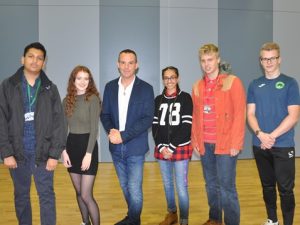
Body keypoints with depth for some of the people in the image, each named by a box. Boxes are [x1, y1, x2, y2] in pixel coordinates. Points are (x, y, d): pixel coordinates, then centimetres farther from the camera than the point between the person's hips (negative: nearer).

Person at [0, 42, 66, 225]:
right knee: (21, 196, 15)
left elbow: (59, 123, -1)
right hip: (17, 152, 1)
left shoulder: (50, 88, 2)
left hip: (43, 153, -1)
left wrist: (55, 154, -7)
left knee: (47, 196, 5)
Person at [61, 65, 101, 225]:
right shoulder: (67, 100, 6)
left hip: (87, 146, -5)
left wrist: (88, 153, -17)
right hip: (71, 146, 6)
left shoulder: (93, 98, -10)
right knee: (78, 192, 14)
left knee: (86, 195, -6)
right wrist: (64, 151, -3)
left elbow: (94, 128, -13)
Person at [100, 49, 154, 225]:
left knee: (134, 189, -2)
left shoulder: (146, 89, -6)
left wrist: (124, 135, -19)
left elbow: (148, 118, -13)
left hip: (135, 147, -4)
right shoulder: (110, 87, 5)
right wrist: (111, 131, -14)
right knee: (125, 186, 18)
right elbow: (105, 114, 7)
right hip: (116, 147, 4)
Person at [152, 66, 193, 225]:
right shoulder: (158, 100, 10)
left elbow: (187, 125, -7)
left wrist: (172, 147, -11)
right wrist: (161, 146, -5)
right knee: (167, 184, 13)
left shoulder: (185, 98, 0)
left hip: (181, 148, -3)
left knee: (181, 187, -5)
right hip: (162, 149, 4)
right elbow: (155, 125, 8)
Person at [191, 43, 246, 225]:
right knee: (211, 184, 14)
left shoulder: (232, 82, -4)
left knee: (226, 186, -2)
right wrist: (195, 139, 8)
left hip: (225, 144, -5)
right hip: (205, 144, 5)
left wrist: (235, 142, -14)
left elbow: (240, 114, -9)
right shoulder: (197, 86, 11)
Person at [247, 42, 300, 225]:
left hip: (283, 146, -3)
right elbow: (250, 114, 4)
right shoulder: (255, 85, 8)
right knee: (267, 186, 15)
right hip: (260, 146, 3)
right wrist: (260, 134, -13)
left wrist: (272, 136, -15)